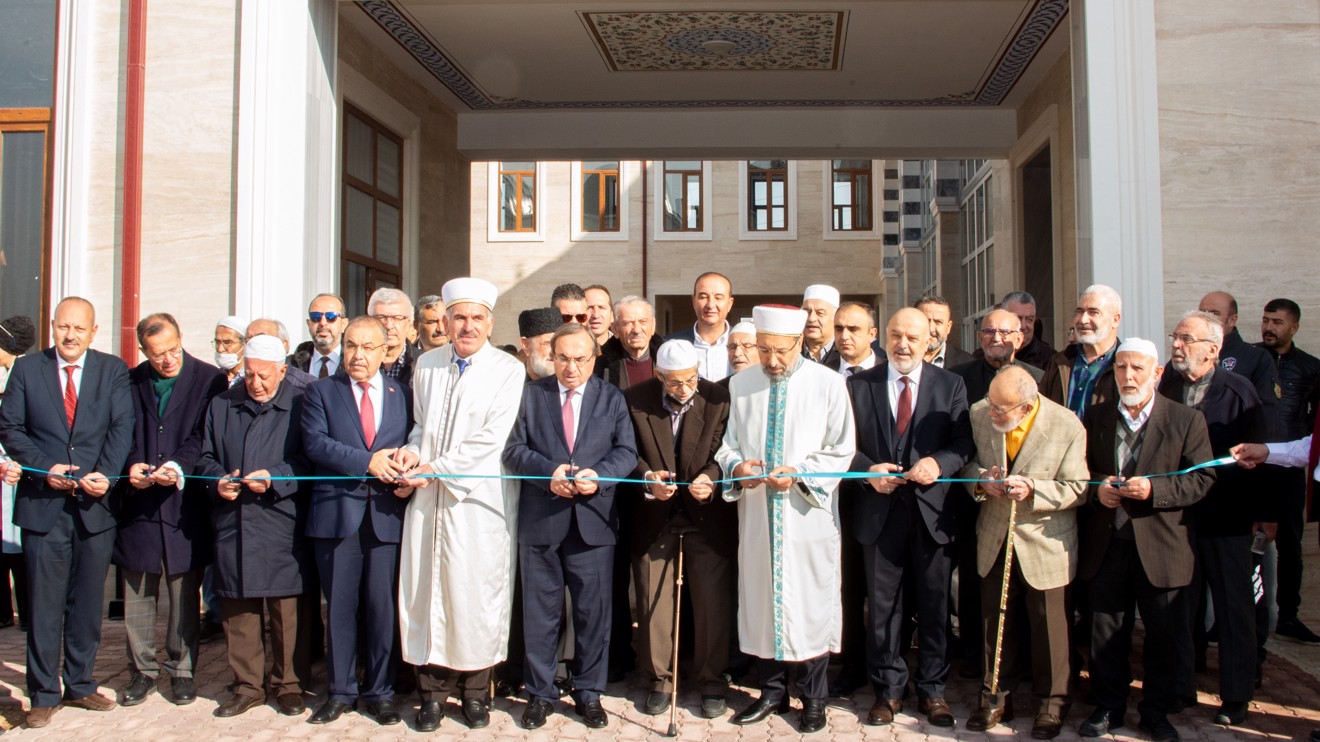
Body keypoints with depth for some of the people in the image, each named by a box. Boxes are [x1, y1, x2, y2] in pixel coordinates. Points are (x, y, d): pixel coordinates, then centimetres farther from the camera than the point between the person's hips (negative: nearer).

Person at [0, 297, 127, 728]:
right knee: (44, 604, 3)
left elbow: (122, 427, -3)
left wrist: (105, 474, -17)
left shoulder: (113, 371, 5)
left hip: (95, 504, 1)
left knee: (88, 602, 11)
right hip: (43, 503, -1)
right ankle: (44, 694, 15)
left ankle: (80, 685, 24)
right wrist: (45, 467, -12)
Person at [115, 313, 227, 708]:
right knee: (137, 590, 8)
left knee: (184, 591, 5)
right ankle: (142, 669, 22)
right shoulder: (130, 382, 9)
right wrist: (131, 465, -8)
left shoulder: (209, 379, -1)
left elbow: (206, 436, -6)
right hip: (138, 499, 3)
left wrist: (179, 466, -20)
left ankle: (181, 669, 18)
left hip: (185, 501, -3)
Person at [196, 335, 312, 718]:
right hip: (232, 525, 4)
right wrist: (217, 481, -2)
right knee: (238, 610, 9)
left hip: (281, 525, -4)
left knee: (287, 611, 1)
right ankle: (246, 686, 21)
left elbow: (310, 461, -4)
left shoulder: (299, 404, -1)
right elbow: (205, 457, 17)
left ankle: (288, 684, 15)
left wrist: (275, 478, -16)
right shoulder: (221, 405, 14)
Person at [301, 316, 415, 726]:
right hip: (337, 514, 0)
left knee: (383, 606, 5)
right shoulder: (321, 391, 7)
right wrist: (367, 461, -16)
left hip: (387, 515, 1)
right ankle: (340, 691, 21)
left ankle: (379, 692, 19)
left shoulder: (403, 395, 11)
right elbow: (315, 442, -7)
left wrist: (406, 473, -12)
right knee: (340, 605, 7)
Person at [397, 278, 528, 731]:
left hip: (478, 499, -4)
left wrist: (436, 469, -12)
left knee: (476, 595, 2)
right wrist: (411, 453, -1)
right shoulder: (426, 366, 12)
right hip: (428, 497, 4)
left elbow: (491, 440, -11)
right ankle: (433, 689, 19)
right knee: (426, 591, 5)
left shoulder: (507, 370, -4)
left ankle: (476, 691, 18)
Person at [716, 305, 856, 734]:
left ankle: (813, 698, 20)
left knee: (810, 603, 5)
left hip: (808, 513, -3)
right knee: (761, 601, 10)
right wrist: (737, 465, -11)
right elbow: (727, 444, 11)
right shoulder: (740, 385, 4)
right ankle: (771, 690, 26)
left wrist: (799, 473, -16)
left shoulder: (828, 383, -4)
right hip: (756, 512, 3)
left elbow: (841, 452, -3)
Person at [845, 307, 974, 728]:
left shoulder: (950, 385, 4)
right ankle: (888, 690, 22)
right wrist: (867, 470, -13)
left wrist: (939, 463, -19)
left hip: (932, 510, 0)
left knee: (934, 605, 9)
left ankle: (932, 690, 23)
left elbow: (964, 442, -1)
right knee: (882, 606, 8)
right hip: (880, 510, 0)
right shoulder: (859, 385, 6)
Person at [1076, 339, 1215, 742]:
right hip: (1105, 544, 2)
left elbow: (1202, 478, -6)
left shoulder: (1187, 420, -2)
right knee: (1106, 633, 11)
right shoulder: (1094, 417, 7)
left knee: (1165, 636, 7)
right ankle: (1109, 706, 26)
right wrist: (1097, 486, -8)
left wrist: (1154, 490, -20)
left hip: (1161, 546, -2)